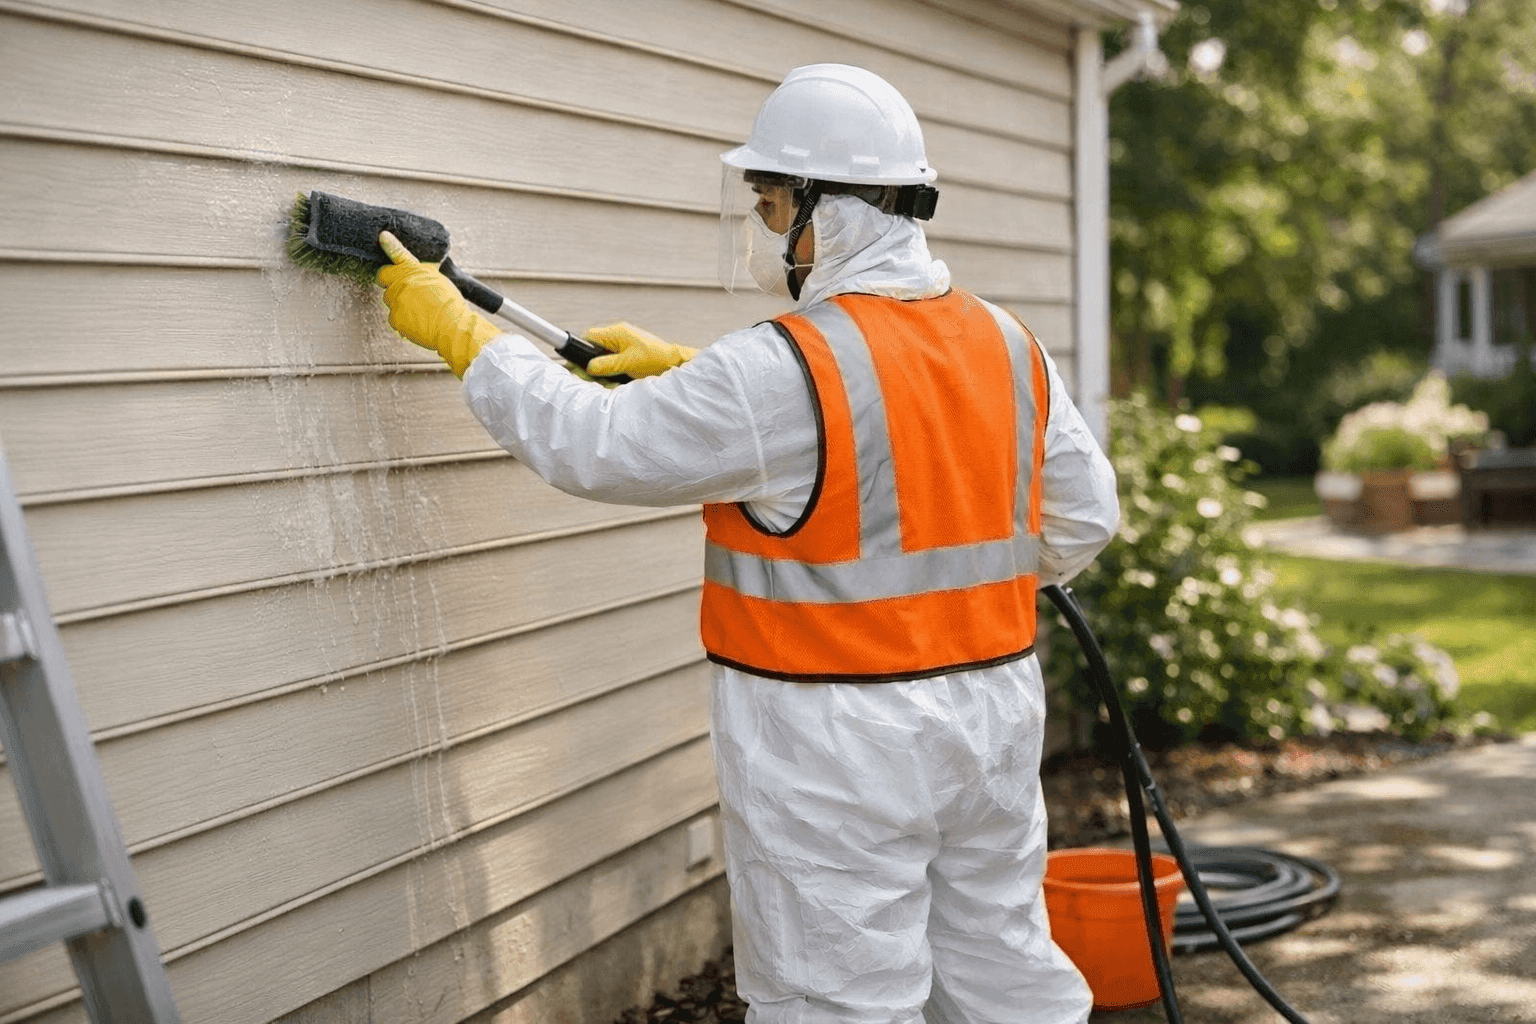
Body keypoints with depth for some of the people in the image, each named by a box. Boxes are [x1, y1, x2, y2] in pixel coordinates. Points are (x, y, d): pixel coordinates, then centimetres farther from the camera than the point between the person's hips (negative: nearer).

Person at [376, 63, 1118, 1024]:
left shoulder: (782, 373, -21)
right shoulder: (1010, 344, 2)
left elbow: (592, 444, -13)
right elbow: (1085, 514, 9)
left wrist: (457, 329, 0)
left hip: (838, 755, -7)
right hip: (996, 711, 8)